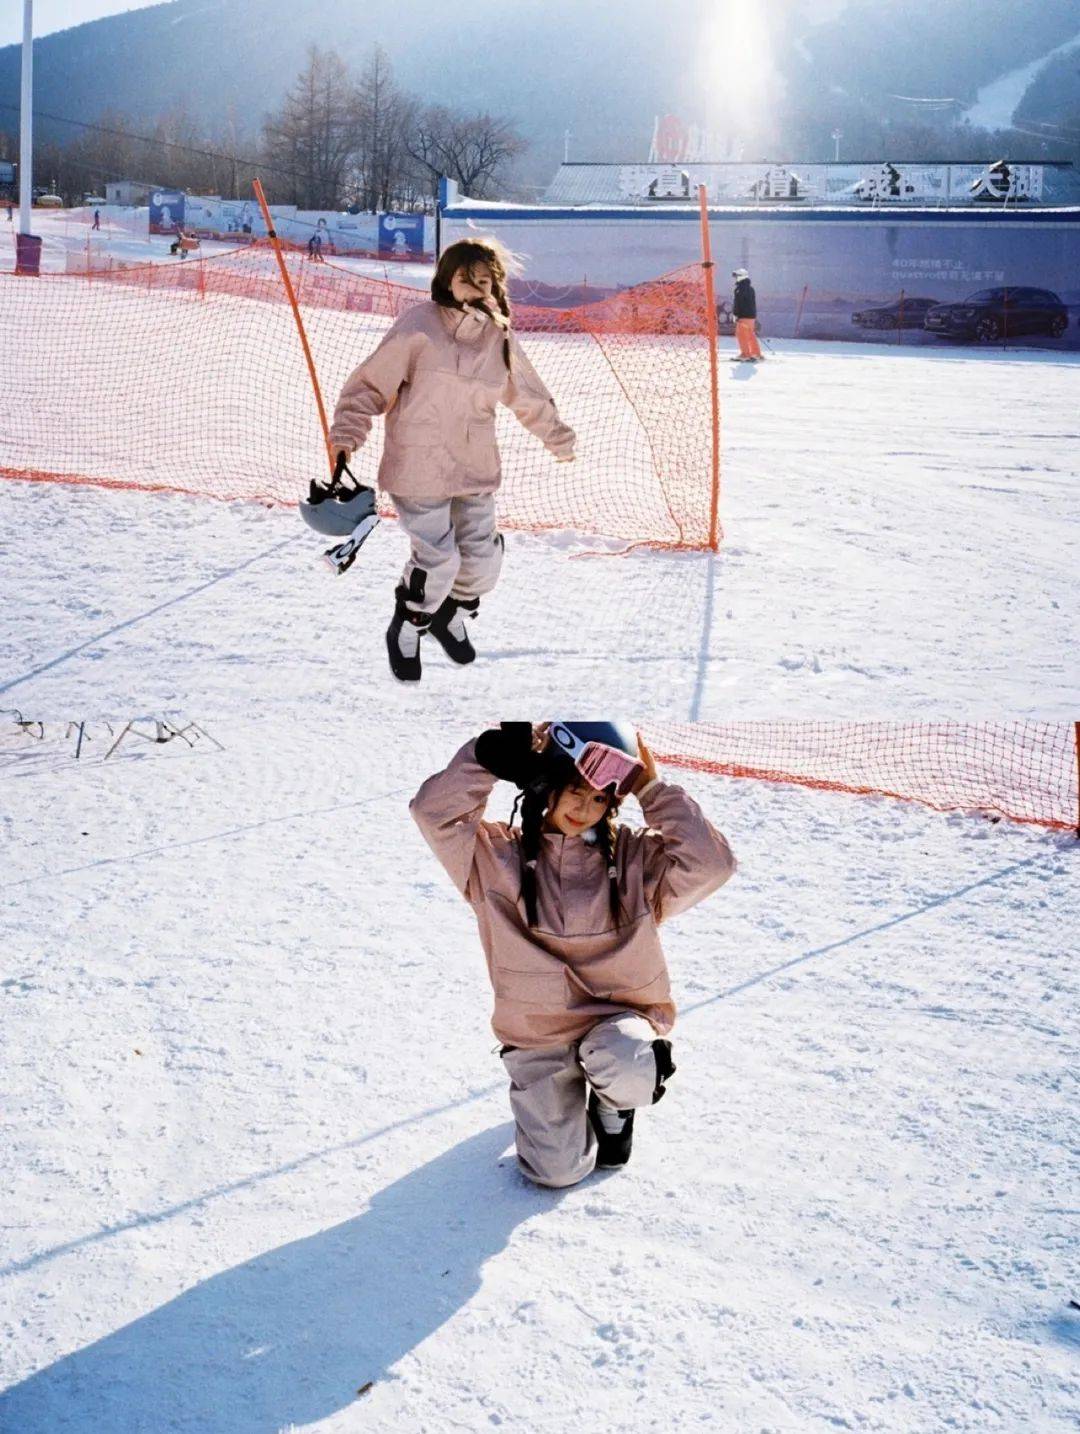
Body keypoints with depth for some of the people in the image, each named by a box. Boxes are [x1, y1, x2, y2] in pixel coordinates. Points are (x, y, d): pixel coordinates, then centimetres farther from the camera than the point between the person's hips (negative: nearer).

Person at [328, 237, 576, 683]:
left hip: (475, 469, 5)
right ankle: (405, 630, 19)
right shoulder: (420, 324, -12)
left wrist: (558, 438, 29)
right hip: (418, 467, -5)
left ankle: (451, 617, 38)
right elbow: (372, 380, -8)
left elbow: (529, 395, 20)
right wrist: (347, 433, -15)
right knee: (438, 559, -10)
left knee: (483, 557, 7)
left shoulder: (500, 338, 5)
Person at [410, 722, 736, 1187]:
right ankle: (545, 1095, 25)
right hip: (537, 1031, 0)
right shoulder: (498, 856, -3)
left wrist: (653, 791, -14)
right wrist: (491, 756, -20)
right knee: (558, 1171, -12)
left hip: (618, 1015, 0)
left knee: (625, 1074, -36)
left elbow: (710, 863, -17)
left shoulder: (635, 858, -3)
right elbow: (434, 810, -14)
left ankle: (613, 1110, 5)